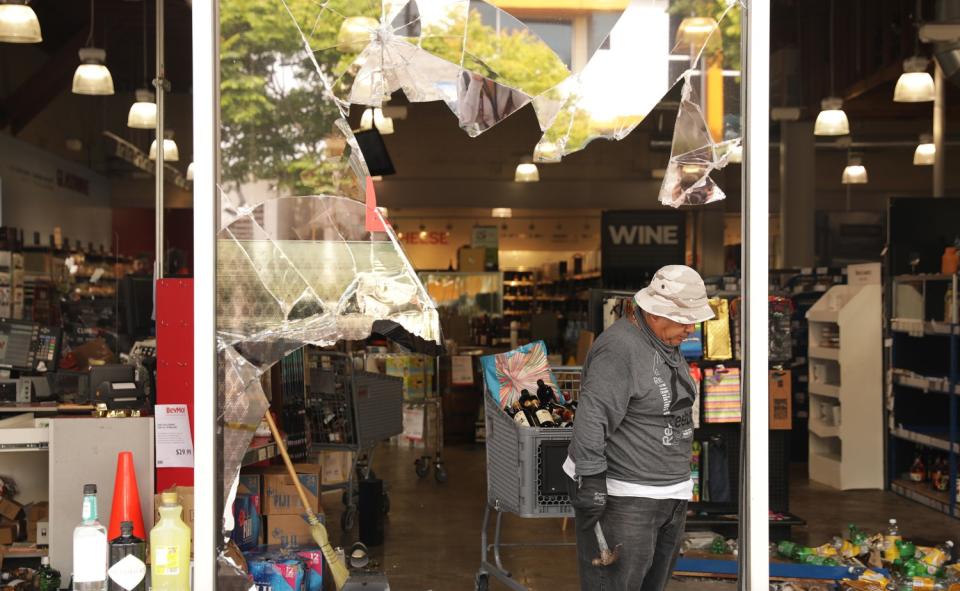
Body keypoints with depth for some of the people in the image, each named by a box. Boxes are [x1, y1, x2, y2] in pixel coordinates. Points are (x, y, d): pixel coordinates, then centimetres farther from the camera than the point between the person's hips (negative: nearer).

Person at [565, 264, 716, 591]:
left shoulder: (668, 343, 12)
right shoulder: (620, 347, -19)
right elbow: (592, 419, -24)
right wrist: (591, 479, -29)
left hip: (670, 493, 10)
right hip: (623, 497, -10)